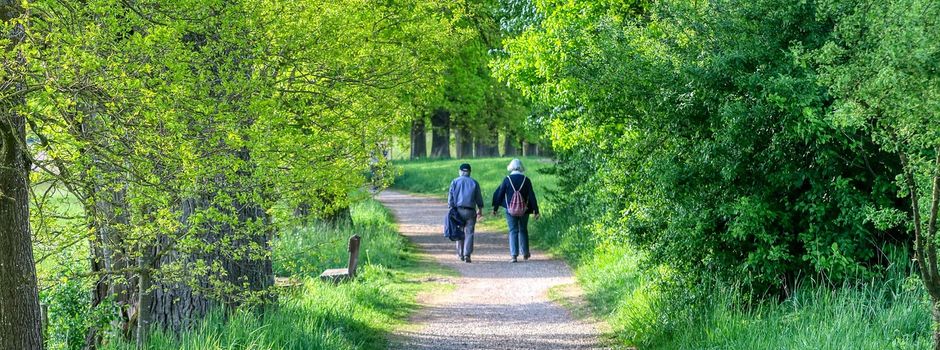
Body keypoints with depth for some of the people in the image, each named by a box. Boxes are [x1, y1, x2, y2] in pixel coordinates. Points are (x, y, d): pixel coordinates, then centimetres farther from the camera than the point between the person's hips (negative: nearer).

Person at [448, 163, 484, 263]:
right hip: (470, 211, -1)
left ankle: (460, 254, 17)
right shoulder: (474, 182, 5)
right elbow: (479, 198, 9)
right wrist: (480, 210, 19)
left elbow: (451, 197, 0)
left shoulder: (455, 182, 3)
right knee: (469, 233, -1)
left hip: (458, 210, 1)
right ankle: (467, 254, -11)